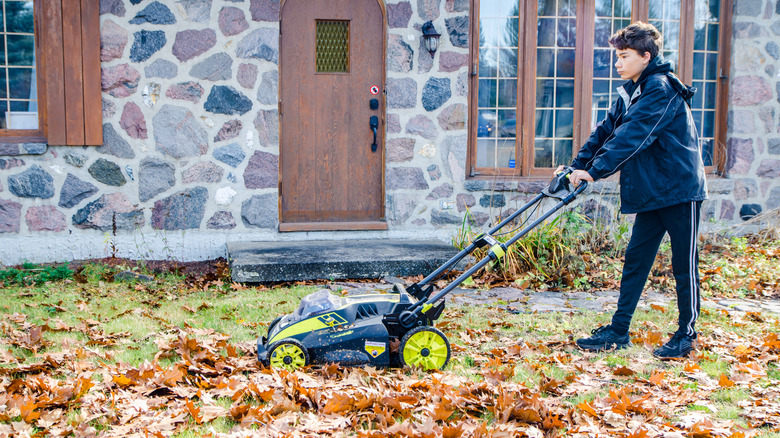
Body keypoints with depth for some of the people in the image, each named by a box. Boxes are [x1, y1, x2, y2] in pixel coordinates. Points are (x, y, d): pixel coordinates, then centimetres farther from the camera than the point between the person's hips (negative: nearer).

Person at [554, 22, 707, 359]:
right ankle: (619, 330, 13)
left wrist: (594, 170, -30)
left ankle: (686, 335, 13)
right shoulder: (630, 92, 11)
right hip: (650, 191, 9)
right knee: (635, 259, 8)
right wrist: (576, 166, 2)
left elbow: (633, 136, -27)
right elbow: (606, 131, 12)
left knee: (684, 264, 2)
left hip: (680, 188, -9)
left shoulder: (662, 89, -17)